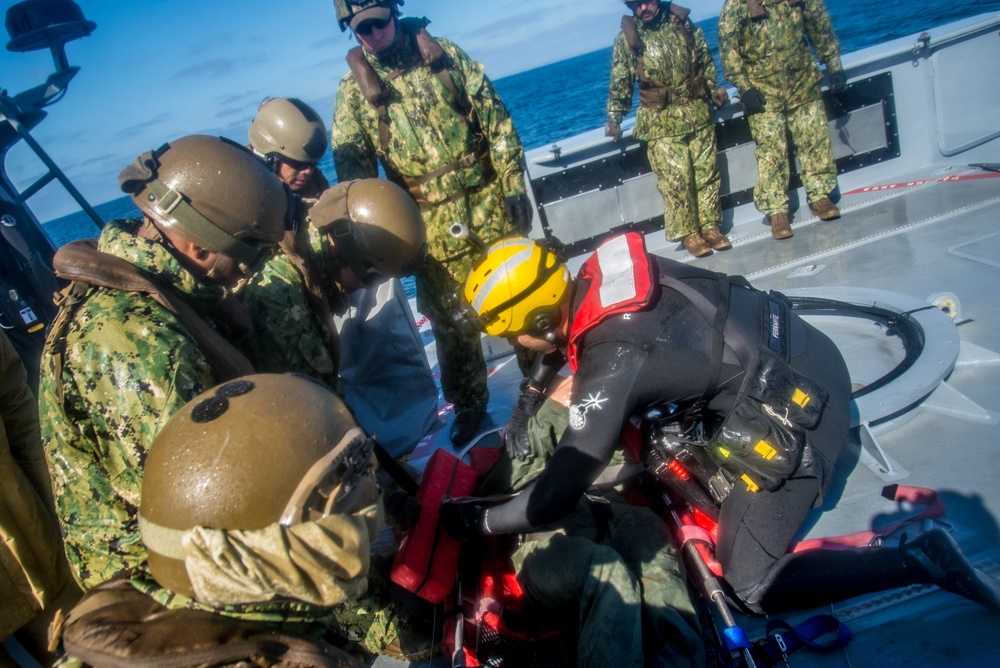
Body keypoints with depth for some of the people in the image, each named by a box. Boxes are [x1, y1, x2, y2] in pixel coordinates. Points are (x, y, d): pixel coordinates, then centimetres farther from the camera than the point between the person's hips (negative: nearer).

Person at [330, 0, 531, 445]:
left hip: (488, 204, 1)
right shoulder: (353, 89, -1)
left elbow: (496, 120, 1)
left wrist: (514, 186, -4)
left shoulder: (445, 55, 2)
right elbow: (351, 169, -5)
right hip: (432, 224, 0)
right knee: (449, 320, 8)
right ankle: (468, 404, 27)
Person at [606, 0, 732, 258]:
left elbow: (705, 59, 15)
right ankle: (688, 233, 9)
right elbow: (620, 82, 0)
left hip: (697, 111, 3)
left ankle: (710, 225, 18)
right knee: (676, 178, -3)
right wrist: (614, 118, -4)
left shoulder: (681, 21, 4)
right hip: (661, 120, -3)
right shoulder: (627, 38, -3)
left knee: (707, 171, 6)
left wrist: (714, 89, 14)